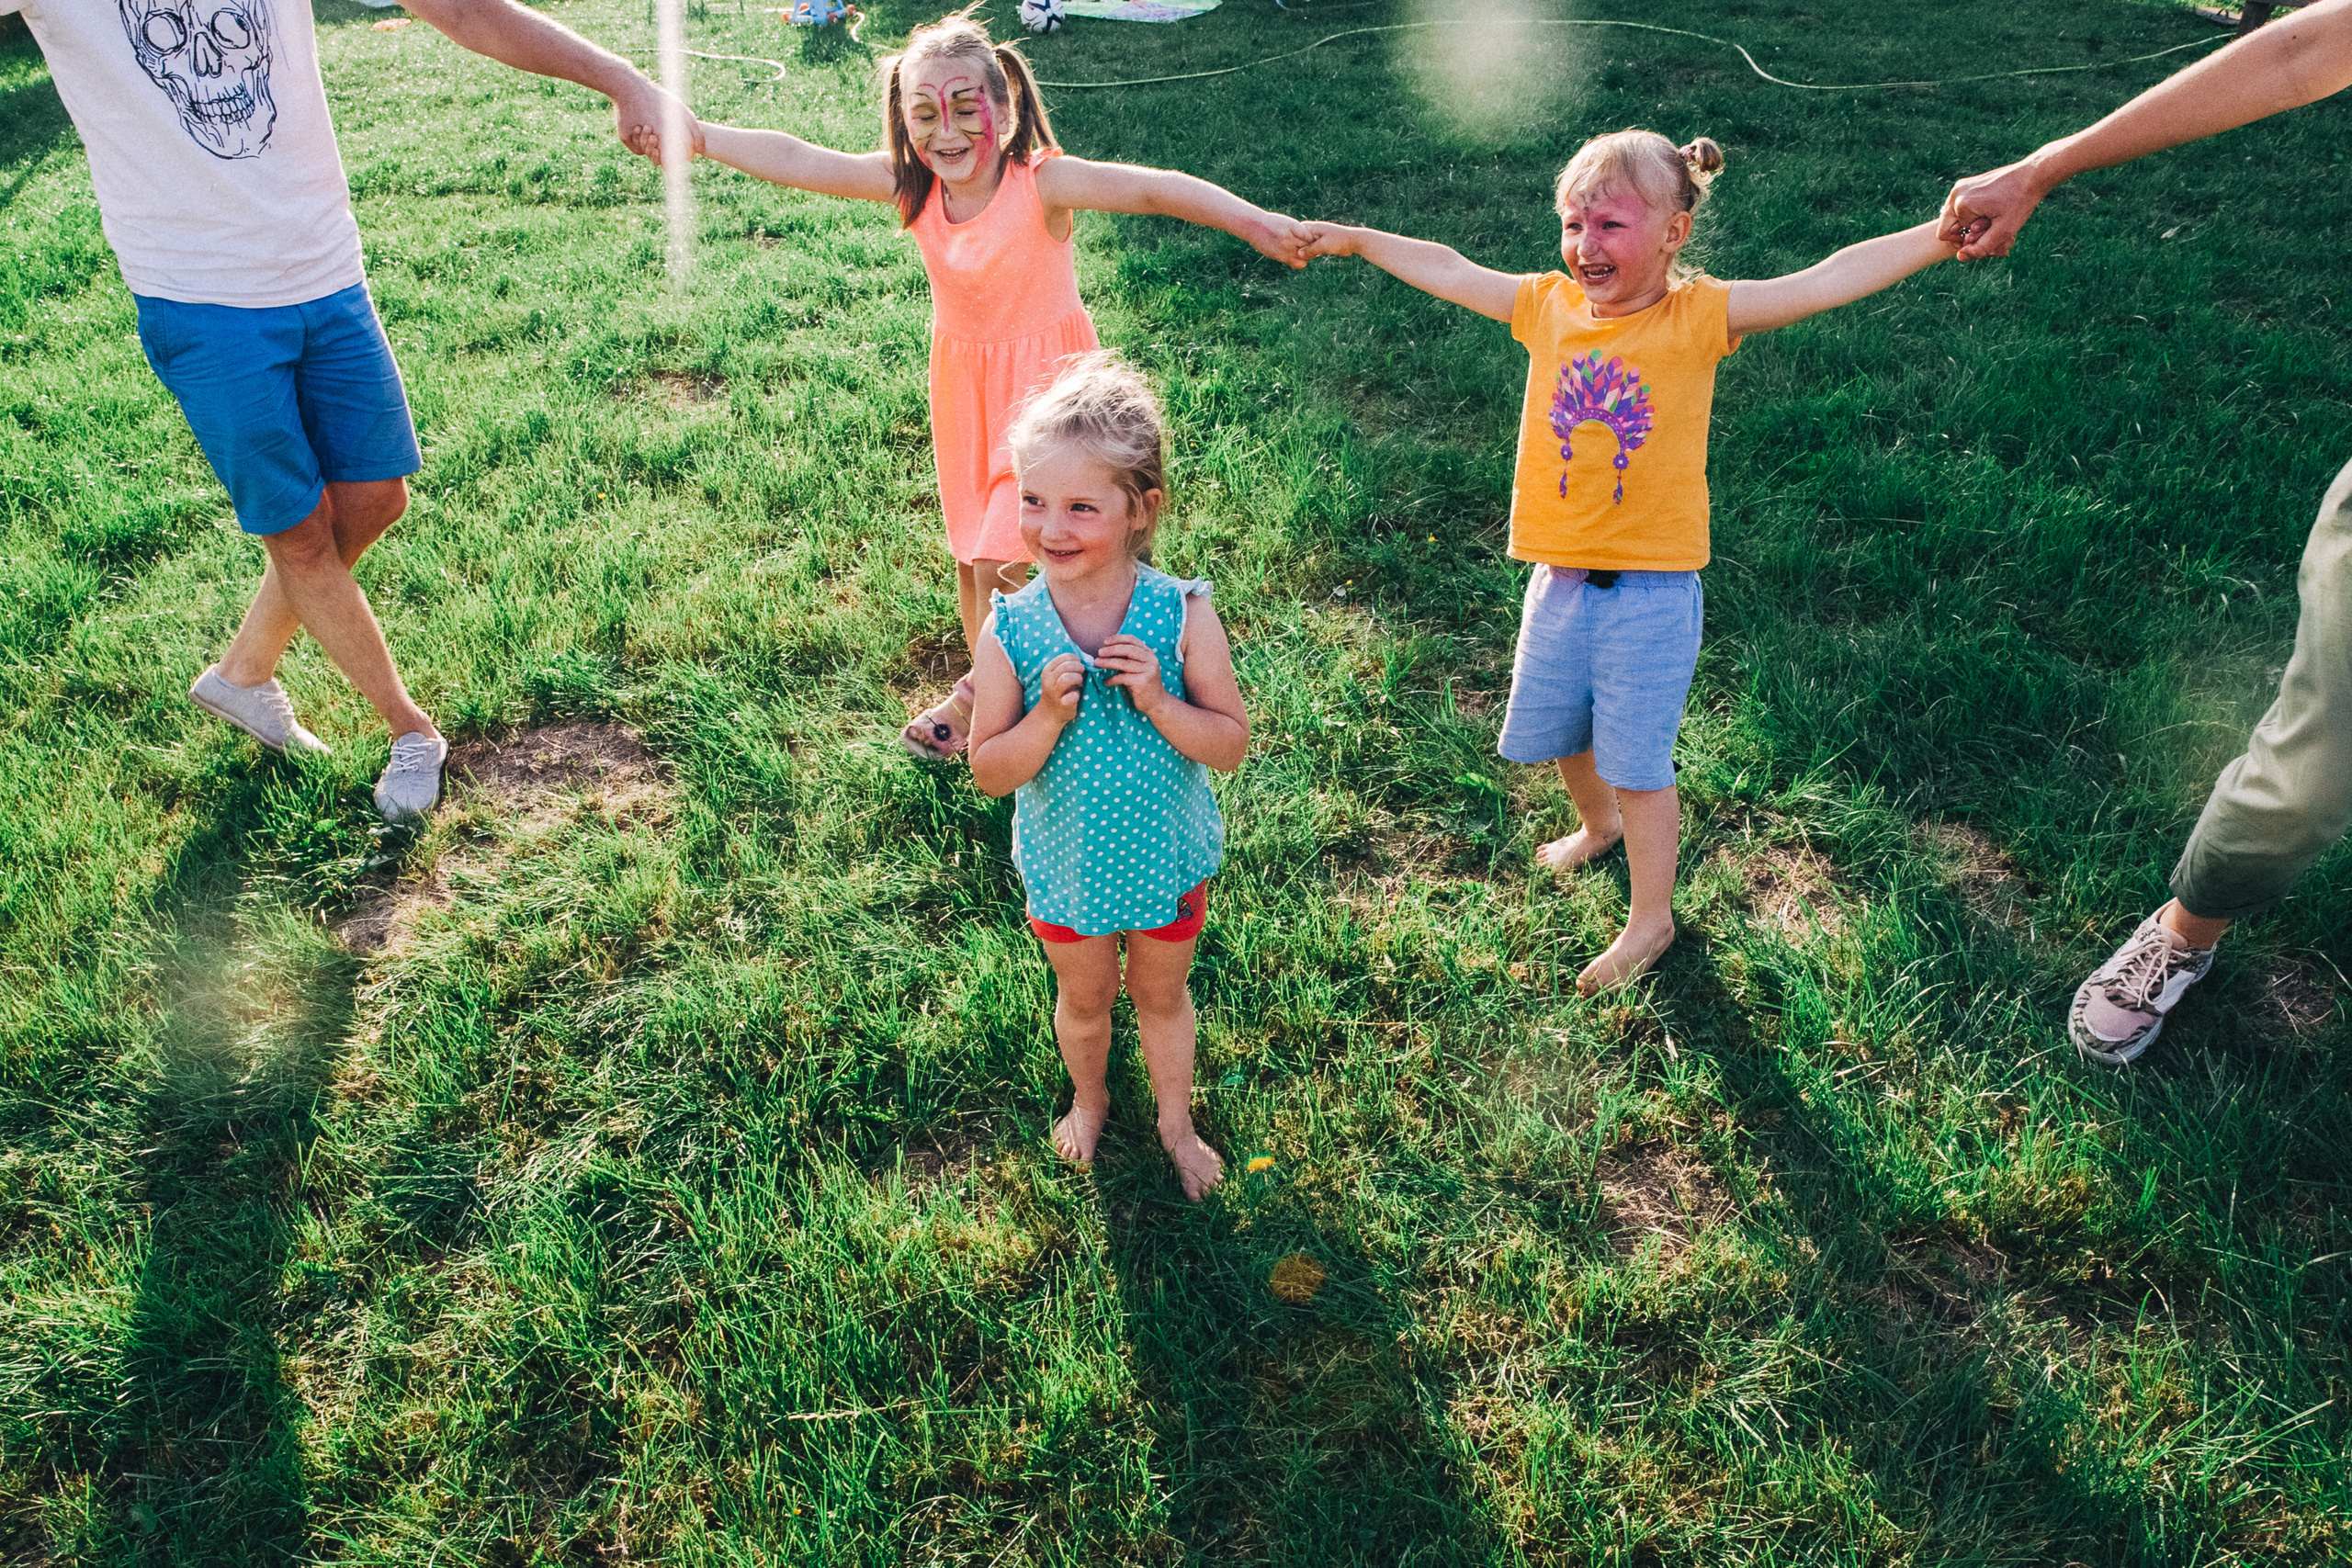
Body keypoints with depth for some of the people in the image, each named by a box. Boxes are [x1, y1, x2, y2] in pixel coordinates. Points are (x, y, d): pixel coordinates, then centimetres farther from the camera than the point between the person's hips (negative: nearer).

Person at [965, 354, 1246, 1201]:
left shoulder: (1181, 614, -21)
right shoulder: (1009, 631, -19)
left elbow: (1231, 744, -15)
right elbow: (989, 771, -14)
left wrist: (1158, 701, -31)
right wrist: (1048, 717, -31)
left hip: (1165, 854, 0)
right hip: (1065, 863, 1)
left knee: (1163, 995, 23)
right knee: (1083, 999, 24)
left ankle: (1175, 1122, 48)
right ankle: (1089, 1099, 55)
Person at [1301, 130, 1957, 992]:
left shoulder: (1697, 315, -10)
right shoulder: (1548, 305, 1)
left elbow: (1829, 279, -19)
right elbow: (1444, 269, 12)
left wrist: (1945, 233, -29)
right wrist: (1353, 238, 19)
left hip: (1651, 590, -5)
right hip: (1560, 580, 5)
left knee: (1637, 758, 3)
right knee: (1560, 732, 23)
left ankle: (1650, 920, 23)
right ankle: (1599, 823, 55)